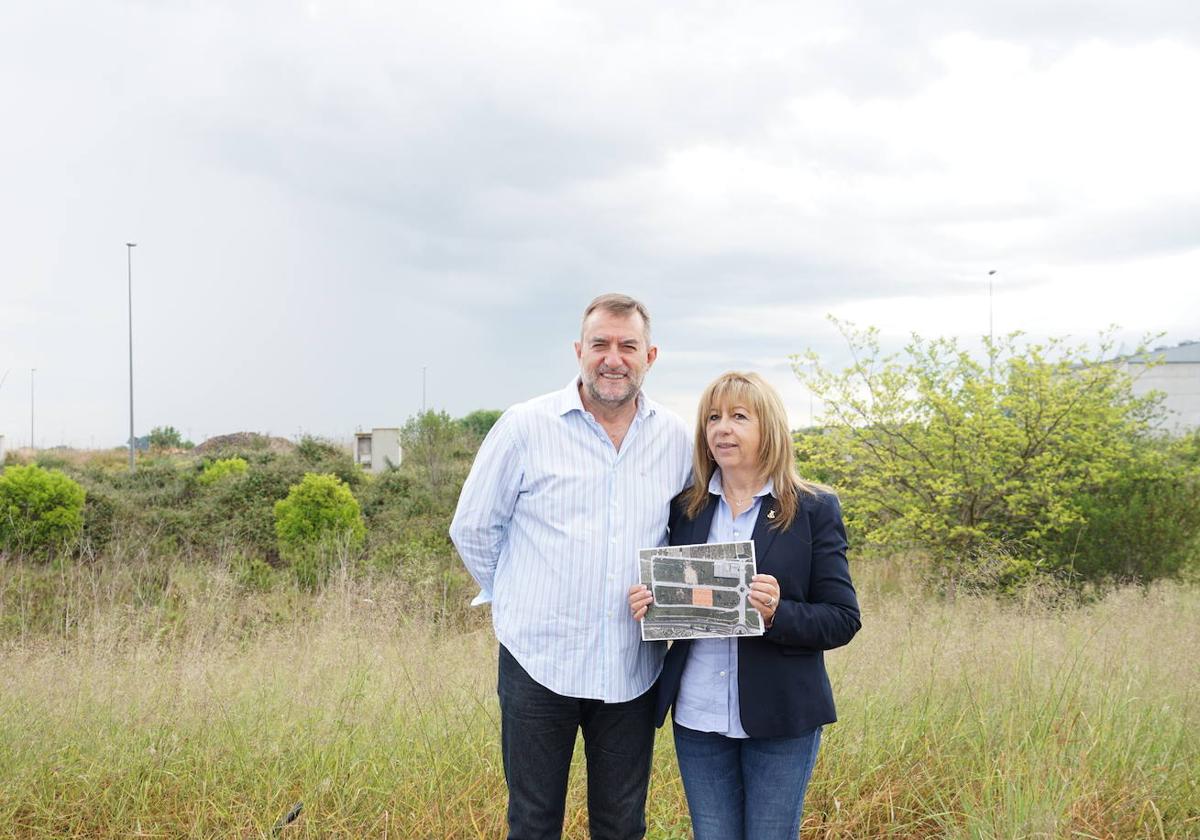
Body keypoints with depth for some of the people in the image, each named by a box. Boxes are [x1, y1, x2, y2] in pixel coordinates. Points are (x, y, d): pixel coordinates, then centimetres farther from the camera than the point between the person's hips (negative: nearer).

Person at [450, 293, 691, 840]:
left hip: (631, 671, 2)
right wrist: (516, 601, 8)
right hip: (539, 664, -2)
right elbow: (472, 528, 4)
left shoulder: (675, 439, 4)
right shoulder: (527, 426, -5)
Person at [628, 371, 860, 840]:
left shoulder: (813, 510, -4)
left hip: (780, 720, -3)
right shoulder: (685, 508, 6)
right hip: (697, 718, 3)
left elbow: (843, 619, -5)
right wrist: (646, 605, -8)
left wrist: (777, 613, -23)